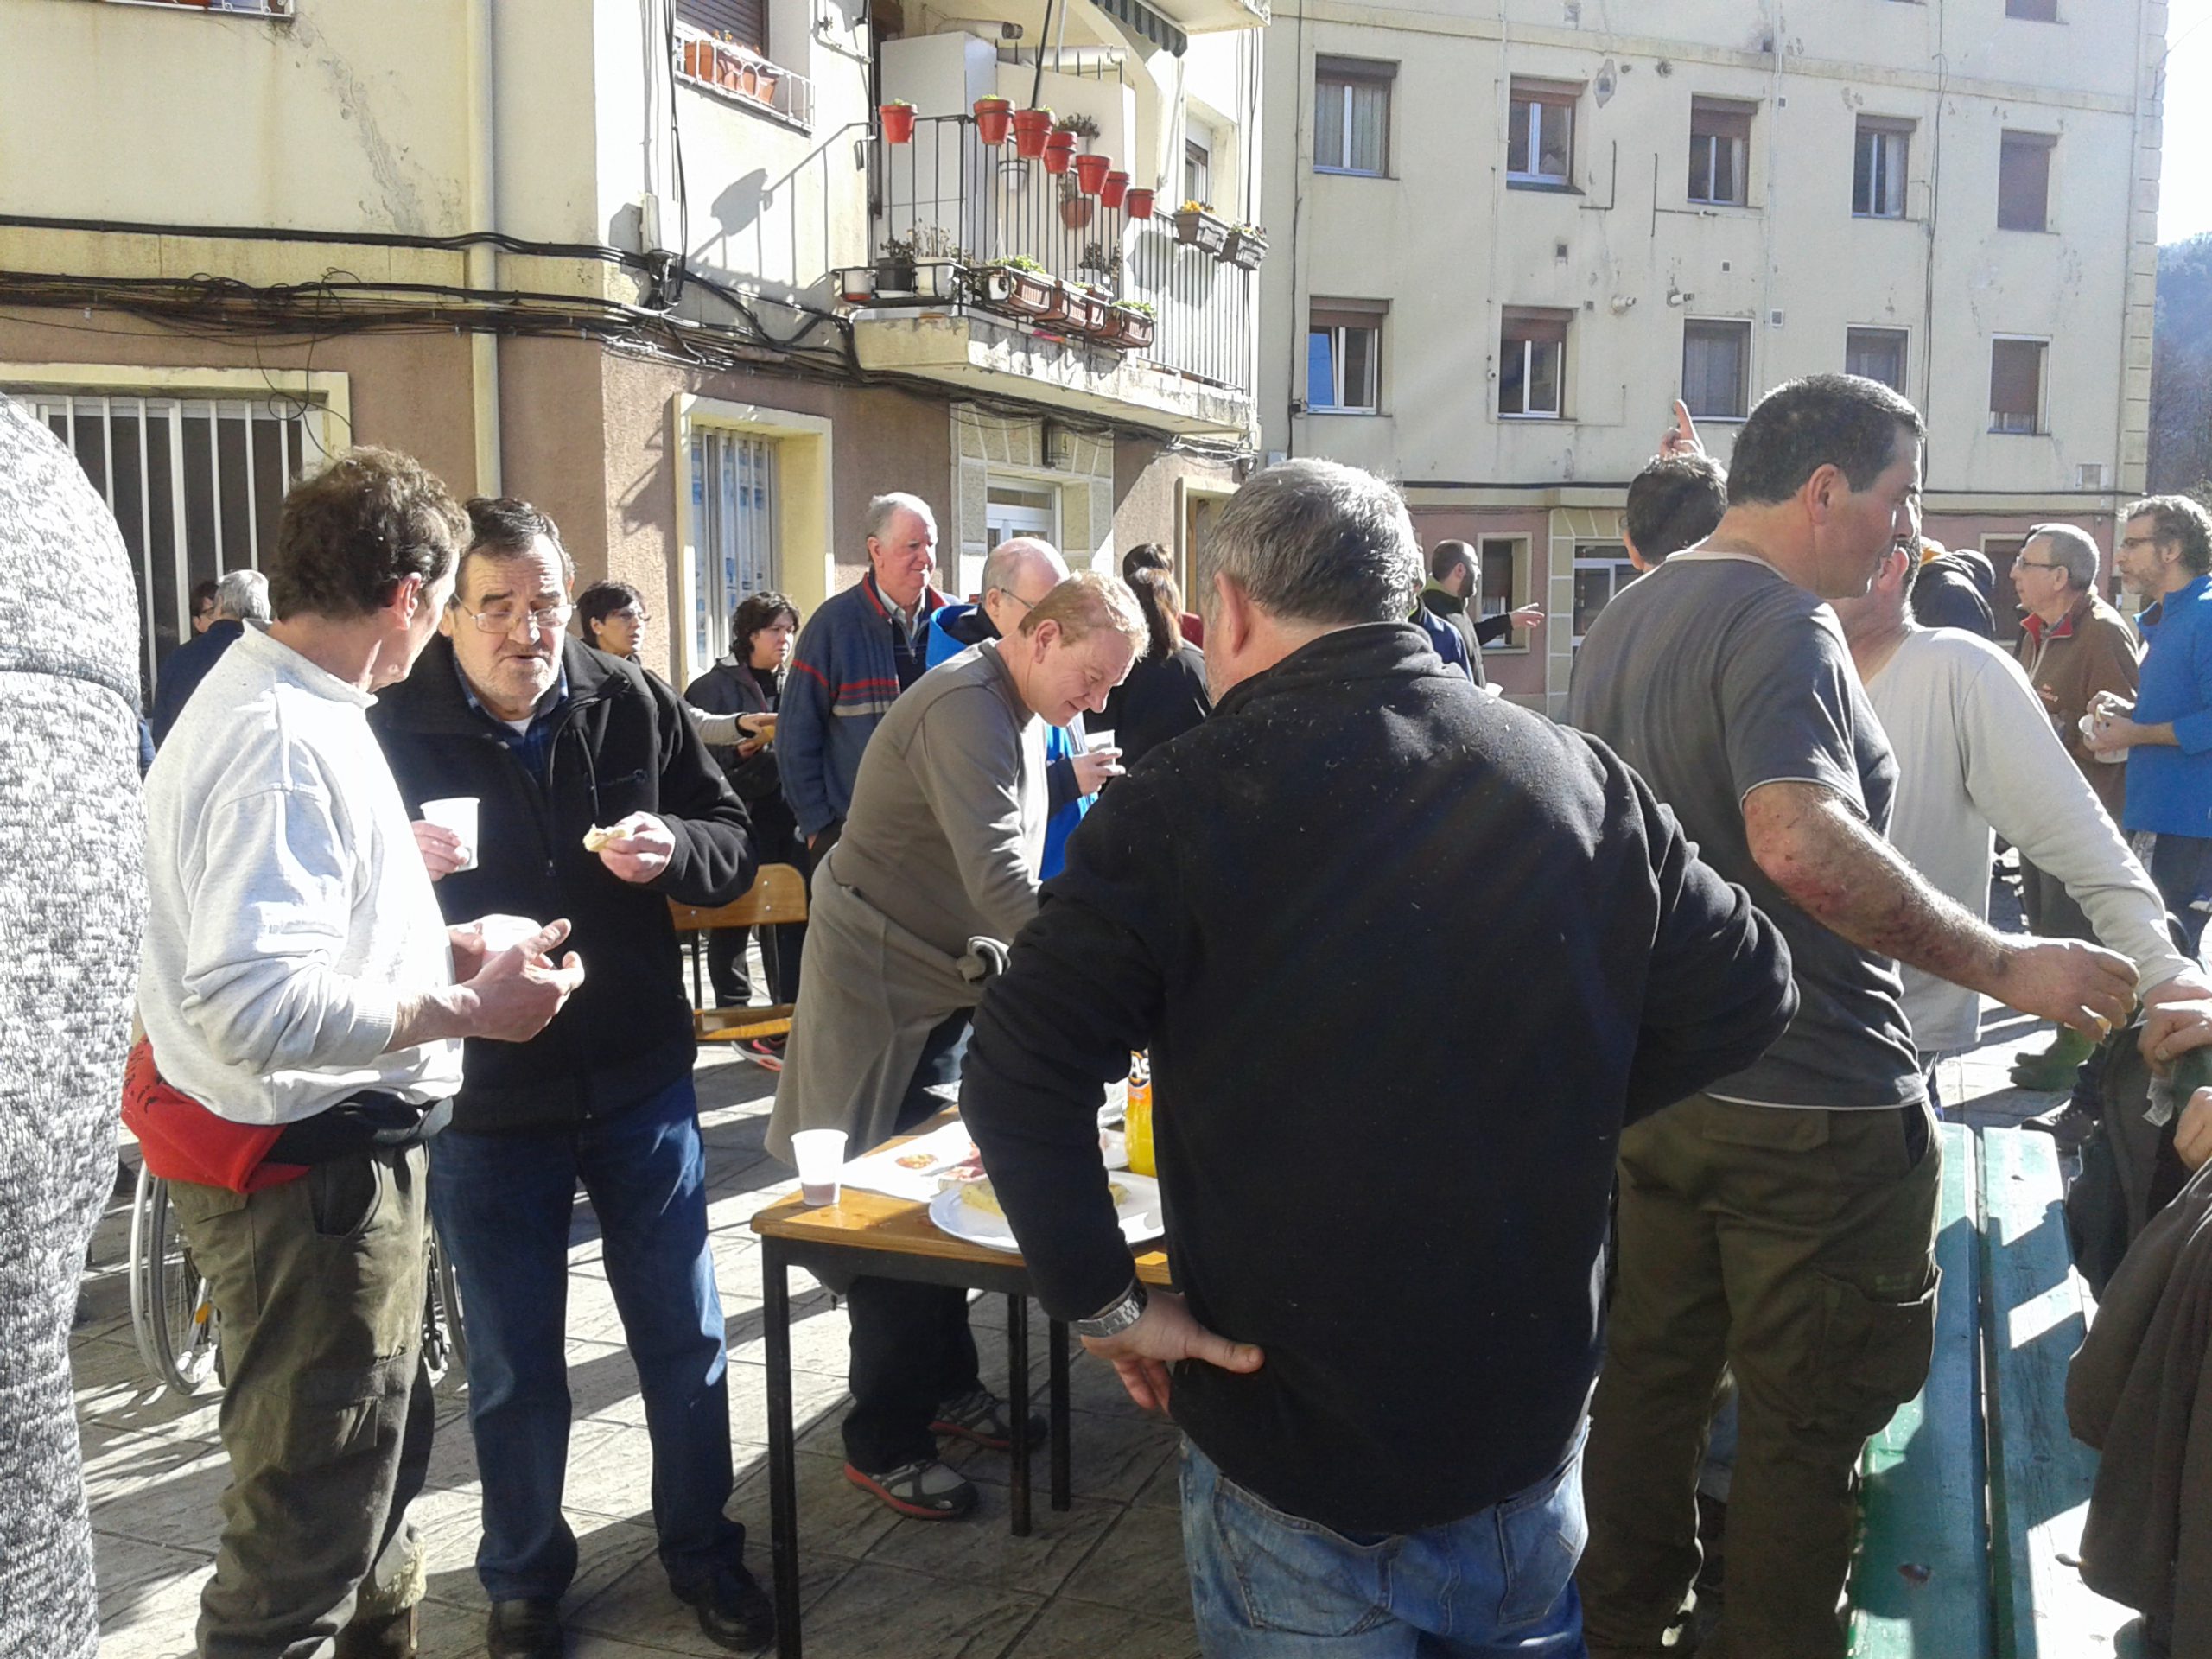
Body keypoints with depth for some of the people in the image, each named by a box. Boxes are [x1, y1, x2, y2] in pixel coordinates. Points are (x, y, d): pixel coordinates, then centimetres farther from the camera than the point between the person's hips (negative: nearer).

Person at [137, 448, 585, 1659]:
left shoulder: (260, 697, 9)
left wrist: (450, 946, 11)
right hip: (310, 1169, -11)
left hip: (331, 1158, 11)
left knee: (380, 1459, 27)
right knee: (310, 1519, 5)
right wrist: (464, 1010, -23)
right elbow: (257, 1006, -32)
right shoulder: (288, 743, -24)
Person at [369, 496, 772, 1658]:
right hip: (485, 1104, -1)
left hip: (640, 1083, 2)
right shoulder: (393, 734, -8)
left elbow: (735, 849, 3)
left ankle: (702, 1551, 37)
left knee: (685, 1341, 15)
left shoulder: (633, 706, -3)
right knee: (514, 1373, 15)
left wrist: (674, 849, -19)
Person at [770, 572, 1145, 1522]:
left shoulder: (1019, 710, 7)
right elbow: (1001, 882, -34)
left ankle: (945, 1388, 31)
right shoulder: (964, 710, -25)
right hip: (881, 987, -9)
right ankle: (882, 1444, 12)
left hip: (944, 982, 9)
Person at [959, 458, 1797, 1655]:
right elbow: (1745, 995, 3)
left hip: (1295, 1445, -4)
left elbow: (1018, 1074, -22)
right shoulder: (1583, 779, -5)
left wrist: (1103, 1305, -11)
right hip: (1532, 1417, 4)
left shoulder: (1182, 803, -18)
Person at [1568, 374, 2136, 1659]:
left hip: (1653, 1072, 9)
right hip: (1806, 1106, -9)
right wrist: (2005, 965, -27)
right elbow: (1802, 841, -34)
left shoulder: (1626, 618, 10)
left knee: (1651, 1376, 20)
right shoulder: (1781, 622, -19)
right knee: (1808, 1425, 8)